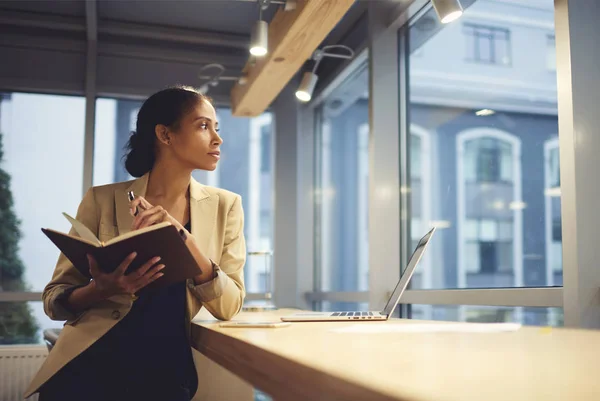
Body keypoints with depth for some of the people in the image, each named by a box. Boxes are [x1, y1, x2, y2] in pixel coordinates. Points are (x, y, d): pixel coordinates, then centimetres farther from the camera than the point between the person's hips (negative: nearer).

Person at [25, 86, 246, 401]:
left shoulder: (225, 206, 2)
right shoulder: (103, 199, -2)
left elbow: (228, 306, -4)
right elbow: (54, 298, 2)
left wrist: (181, 236, -17)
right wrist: (102, 289, -19)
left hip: (169, 372, 1)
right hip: (88, 367, 0)